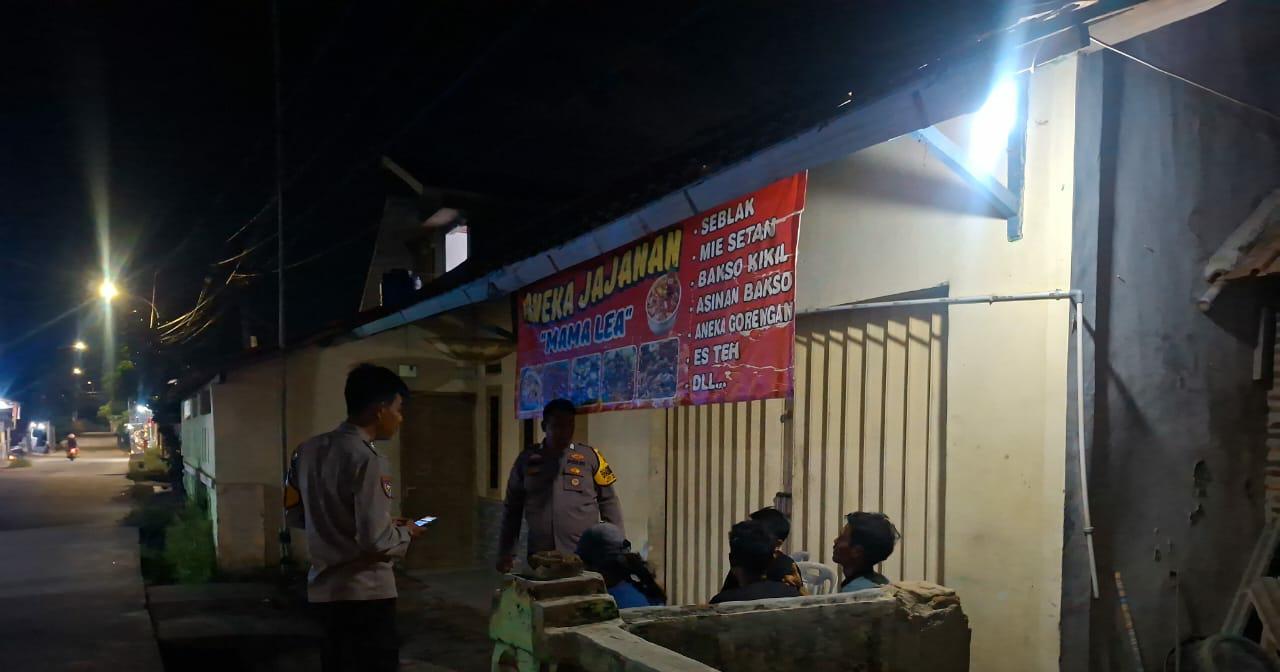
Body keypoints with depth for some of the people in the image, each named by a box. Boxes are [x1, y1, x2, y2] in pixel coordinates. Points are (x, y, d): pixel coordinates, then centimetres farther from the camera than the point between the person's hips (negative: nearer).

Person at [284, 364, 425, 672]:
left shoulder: (308, 450, 5)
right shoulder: (368, 460, -20)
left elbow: (295, 514, 15)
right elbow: (376, 541, -23)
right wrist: (406, 532, -4)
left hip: (323, 589, 8)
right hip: (365, 594, -8)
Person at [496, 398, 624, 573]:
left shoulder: (590, 456, 3)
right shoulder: (527, 459, 7)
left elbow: (609, 502, 6)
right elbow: (512, 507, 13)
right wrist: (506, 552, 9)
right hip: (539, 558, 2)